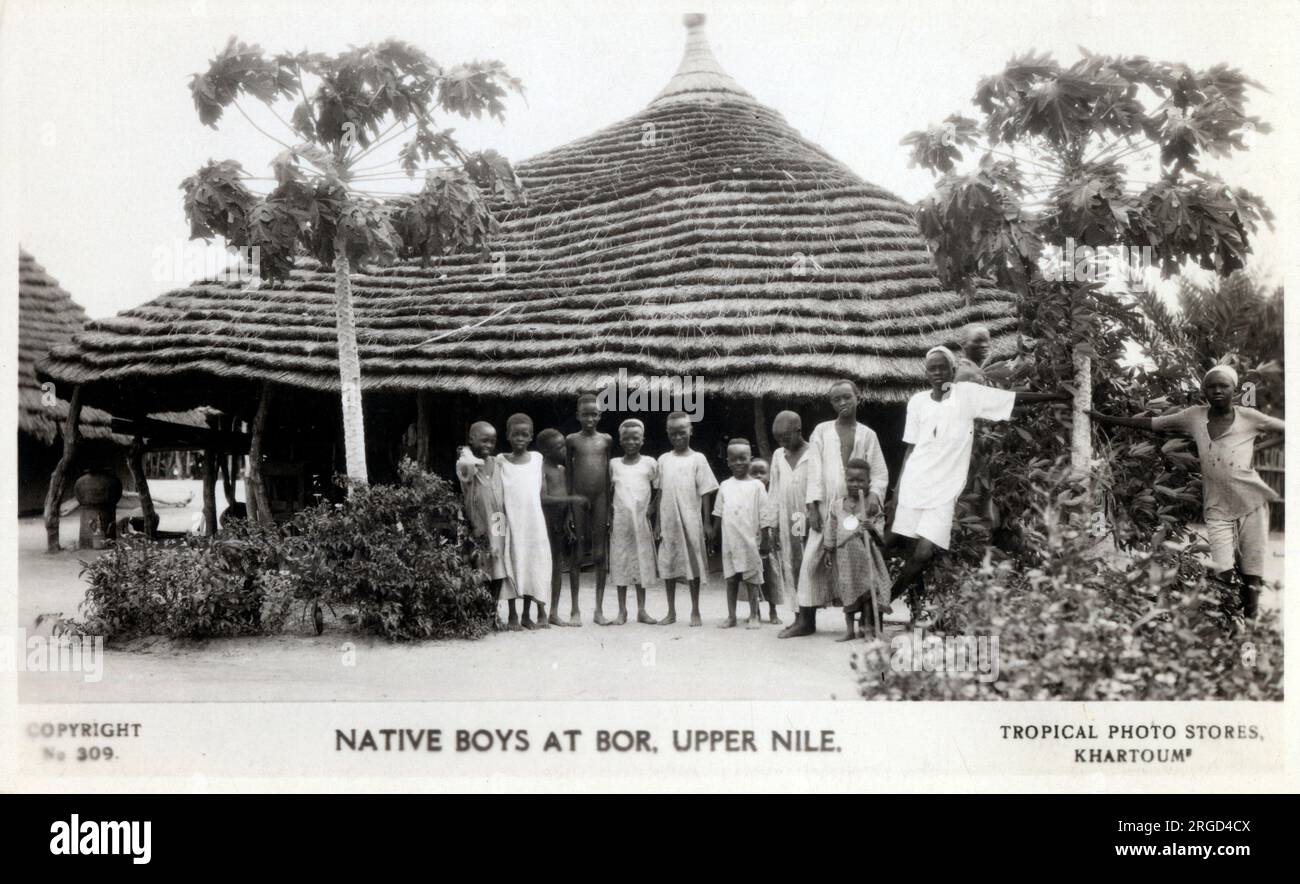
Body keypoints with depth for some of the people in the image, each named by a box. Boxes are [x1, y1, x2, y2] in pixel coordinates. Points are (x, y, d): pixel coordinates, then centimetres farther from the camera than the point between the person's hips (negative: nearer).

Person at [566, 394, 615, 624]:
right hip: (578, 498, -1)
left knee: (601, 553, 2)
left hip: (600, 497, 1)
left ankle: (599, 609, 8)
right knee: (577, 552, 1)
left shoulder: (606, 440, 8)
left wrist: (611, 505, 5)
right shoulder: (572, 440, 3)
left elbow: (609, 474, 10)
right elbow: (568, 474, 5)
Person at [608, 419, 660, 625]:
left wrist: (652, 508, -4)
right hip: (620, 521, 1)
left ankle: (642, 610, 11)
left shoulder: (650, 463, 2)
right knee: (620, 563, 2)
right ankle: (622, 611, 10)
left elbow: (659, 490, 7)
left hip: (642, 521, 0)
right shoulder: (614, 464, 4)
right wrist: (609, 508, -1)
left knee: (642, 563, 3)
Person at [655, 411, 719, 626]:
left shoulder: (697, 459, 0)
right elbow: (660, 492, 10)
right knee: (667, 566, 5)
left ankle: (695, 612, 11)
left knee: (693, 565, 2)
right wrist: (658, 522, 6)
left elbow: (705, 492, -1)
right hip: (668, 522, 3)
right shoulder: (664, 459, 8)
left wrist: (707, 522, -5)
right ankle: (671, 612, 15)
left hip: (691, 521, -3)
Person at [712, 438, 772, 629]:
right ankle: (731, 616, 13)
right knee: (730, 578, 7)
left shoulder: (756, 485, -1)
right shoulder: (725, 486, 8)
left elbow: (763, 515, -2)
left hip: (750, 541, -3)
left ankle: (754, 616, 10)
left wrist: (766, 539, -5)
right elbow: (718, 514, 11)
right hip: (730, 541, 3)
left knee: (751, 578, 3)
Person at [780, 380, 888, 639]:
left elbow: (880, 472, 8)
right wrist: (812, 506, -5)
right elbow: (814, 470, 4)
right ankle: (806, 619, -2)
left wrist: (874, 494, -12)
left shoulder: (867, 435, 10)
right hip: (826, 506, 0)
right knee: (812, 559, -6)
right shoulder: (821, 431, 9)